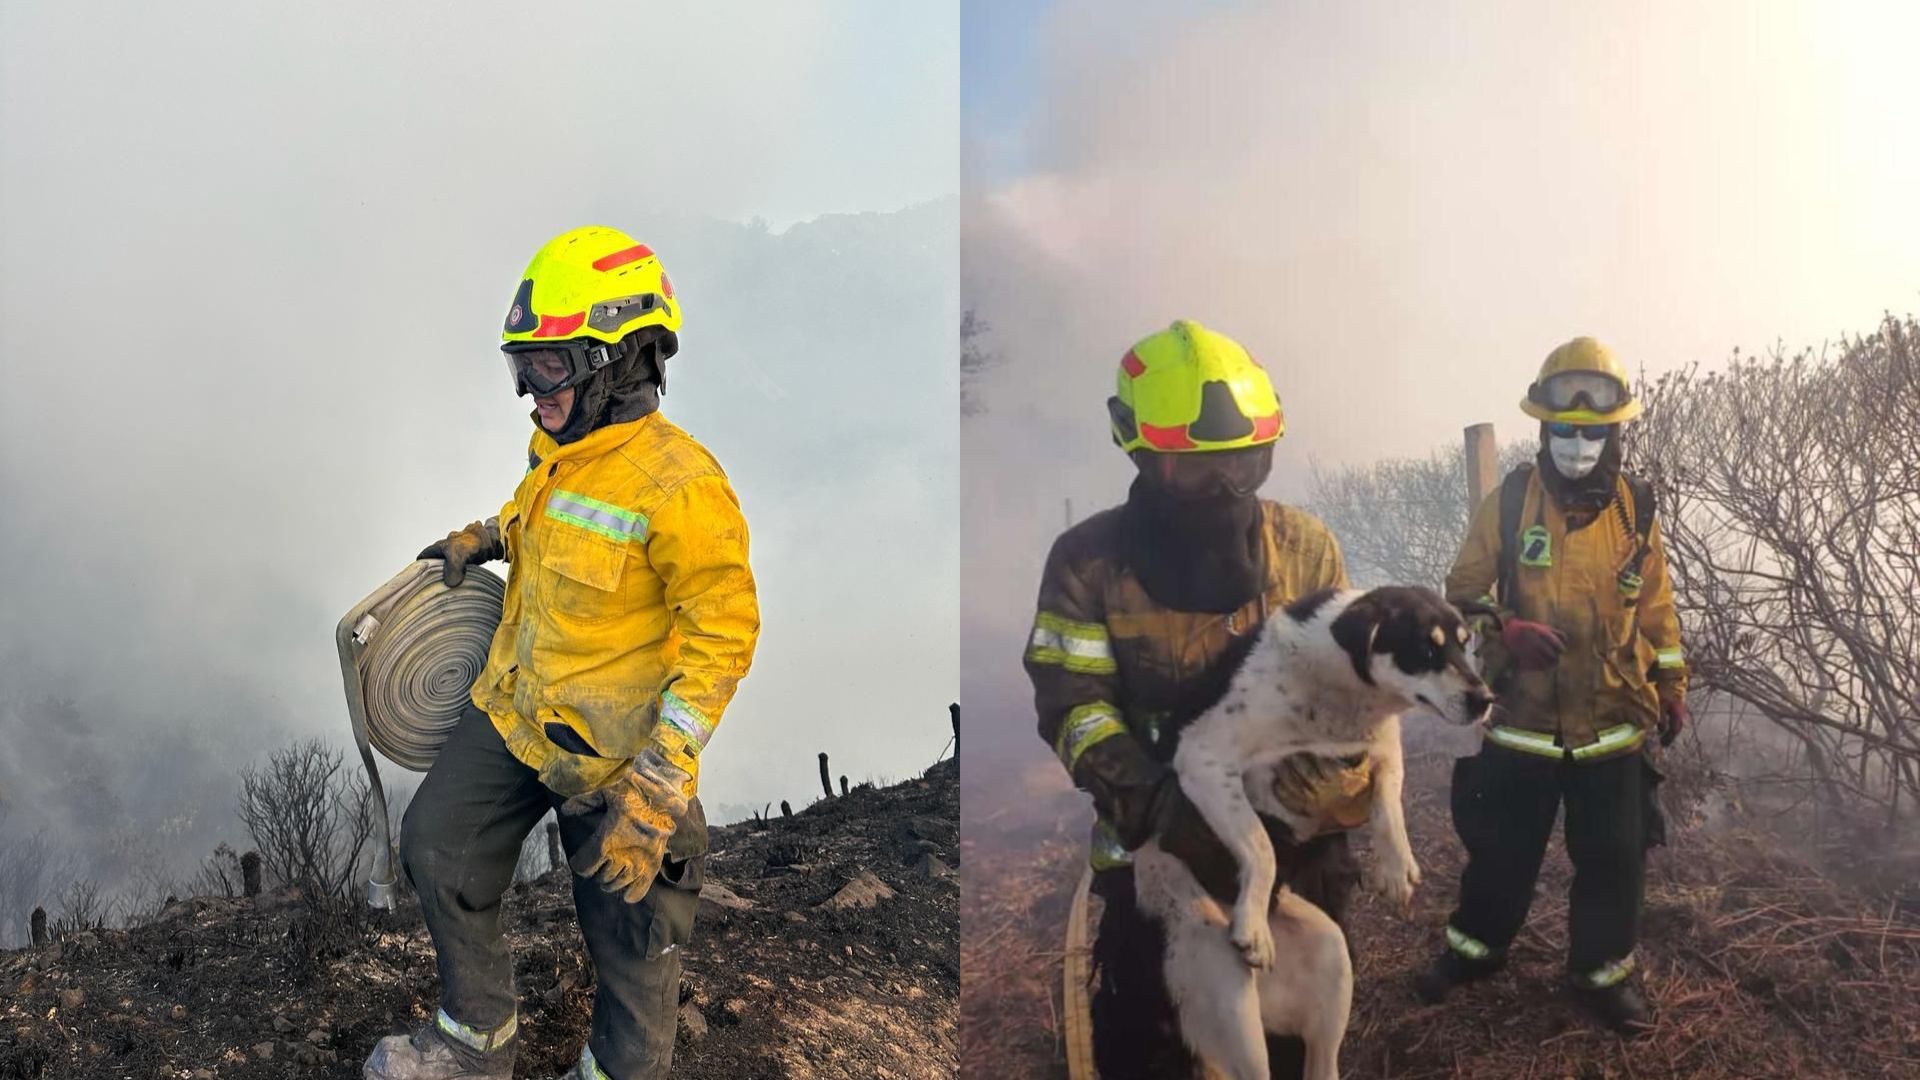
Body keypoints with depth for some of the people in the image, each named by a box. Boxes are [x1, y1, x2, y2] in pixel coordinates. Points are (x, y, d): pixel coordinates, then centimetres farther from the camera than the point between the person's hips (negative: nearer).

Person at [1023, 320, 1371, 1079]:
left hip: (1297, 838, 3)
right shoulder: (1090, 560, -9)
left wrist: (1340, 760, -18)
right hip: (1157, 843, -2)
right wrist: (1149, 798, -29)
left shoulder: (1305, 547, -1)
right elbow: (1072, 702, -12)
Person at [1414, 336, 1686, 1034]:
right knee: (1502, 846, 12)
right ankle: (1475, 946, 33)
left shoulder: (1635, 507, 0)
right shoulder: (1510, 501, -7)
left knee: (1612, 857, 10)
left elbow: (1656, 606, 10)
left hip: (1612, 725, 2)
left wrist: (1671, 685, 12)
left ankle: (1603, 971, 29)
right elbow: (1462, 589, -2)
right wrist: (1504, 629, -20)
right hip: (1523, 720, -1)